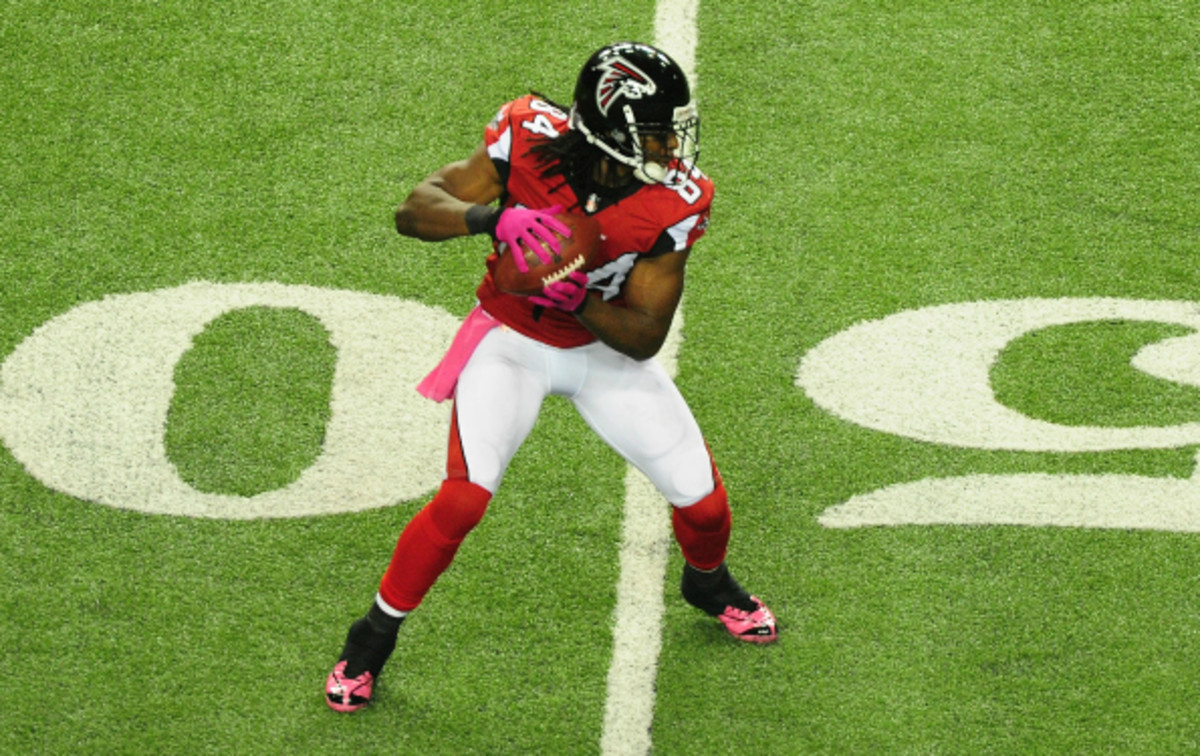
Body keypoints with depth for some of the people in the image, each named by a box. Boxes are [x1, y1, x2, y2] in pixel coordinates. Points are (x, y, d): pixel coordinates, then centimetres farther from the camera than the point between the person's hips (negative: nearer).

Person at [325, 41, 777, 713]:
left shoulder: (674, 204, -24)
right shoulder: (530, 145, -27)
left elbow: (644, 337, -19)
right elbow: (414, 211, -25)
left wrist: (573, 295, -37)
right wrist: (493, 217, -44)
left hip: (605, 346, 2)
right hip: (513, 343, -2)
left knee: (702, 498, 3)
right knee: (465, 498, -20)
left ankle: (708, 581, 41)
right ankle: (375, 636, 2)